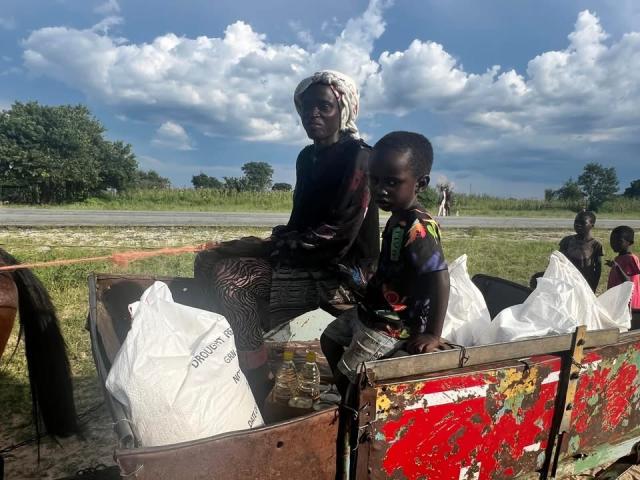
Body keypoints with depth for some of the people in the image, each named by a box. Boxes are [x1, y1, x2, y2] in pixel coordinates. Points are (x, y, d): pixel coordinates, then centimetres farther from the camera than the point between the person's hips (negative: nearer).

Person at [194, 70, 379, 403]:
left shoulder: (358, 157, -11)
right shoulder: (307, 157, 13)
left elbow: (338, 235, -20)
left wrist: (266, 247, -19)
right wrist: (269, 244, -4)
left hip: (345, 272, -8)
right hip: (305, 260, 8)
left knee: (232, 279, -25)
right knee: (209, 261, -4)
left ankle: (260, 396, -13)